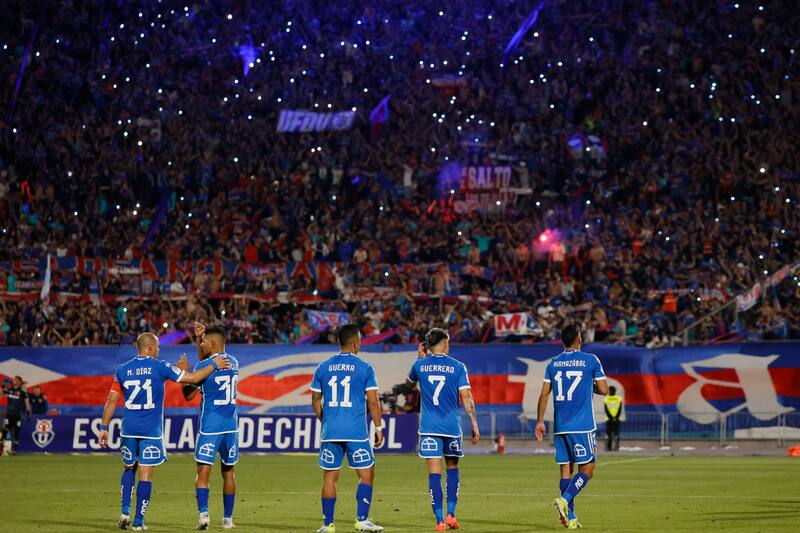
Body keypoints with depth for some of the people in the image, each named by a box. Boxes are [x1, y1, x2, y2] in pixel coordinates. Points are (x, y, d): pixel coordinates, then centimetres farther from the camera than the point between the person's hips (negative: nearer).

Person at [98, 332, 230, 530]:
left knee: (129, 469, 20)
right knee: (145, 475, 1)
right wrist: (214, 365, 10)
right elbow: (193, 378, -3)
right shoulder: (159, 367, -5)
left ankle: (125, 511, 6)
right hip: (151, 431, -4)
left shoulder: (122, 370, 5)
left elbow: (111, 401, 5)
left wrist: (104, 428, 11)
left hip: (129, 429, 4)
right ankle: (139, 521, 1)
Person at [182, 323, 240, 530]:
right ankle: (228, 518, 16)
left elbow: (188, 394, 0)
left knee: (203, 472, -5)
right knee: (228, 472, 13)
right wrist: (199, 337, 21)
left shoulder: (204, 366, -10)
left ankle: (203, 513, -21)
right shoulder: (234, 362, 9)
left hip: (210, 426, -5)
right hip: (231, 426, 5)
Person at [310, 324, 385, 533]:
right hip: (356, 432, -3)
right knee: (366, 474, 7)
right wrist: (378, 428, 4)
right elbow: (372, 401, -4)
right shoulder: (364, 367, -3)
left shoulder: (323, 368, 7)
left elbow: (316, 401, 11)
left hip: (330, 431, 3)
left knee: (330, 476, 7)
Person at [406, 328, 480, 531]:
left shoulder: (420, 365, 3)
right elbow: (466, 397, -7)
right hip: (452, 426, 0)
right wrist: (474, 425, -3)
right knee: (452, 468, 17)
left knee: (434, 473, -2)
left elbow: (409, 383, 25)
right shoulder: (457, 367, -2)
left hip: (429, 427, 0)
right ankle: (451, 514, 9)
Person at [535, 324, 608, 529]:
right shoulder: (590, 360, -3)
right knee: (587, 469, 0)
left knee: (566, 469, 7)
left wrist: (540, 421, 10)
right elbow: (604, 390, -2)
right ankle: (565, 500, -21)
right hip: (583, 425, -5)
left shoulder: (553, 363, 8)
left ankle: (570, 517, 3)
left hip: (560, 426, 5)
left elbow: (544, 394, 6)